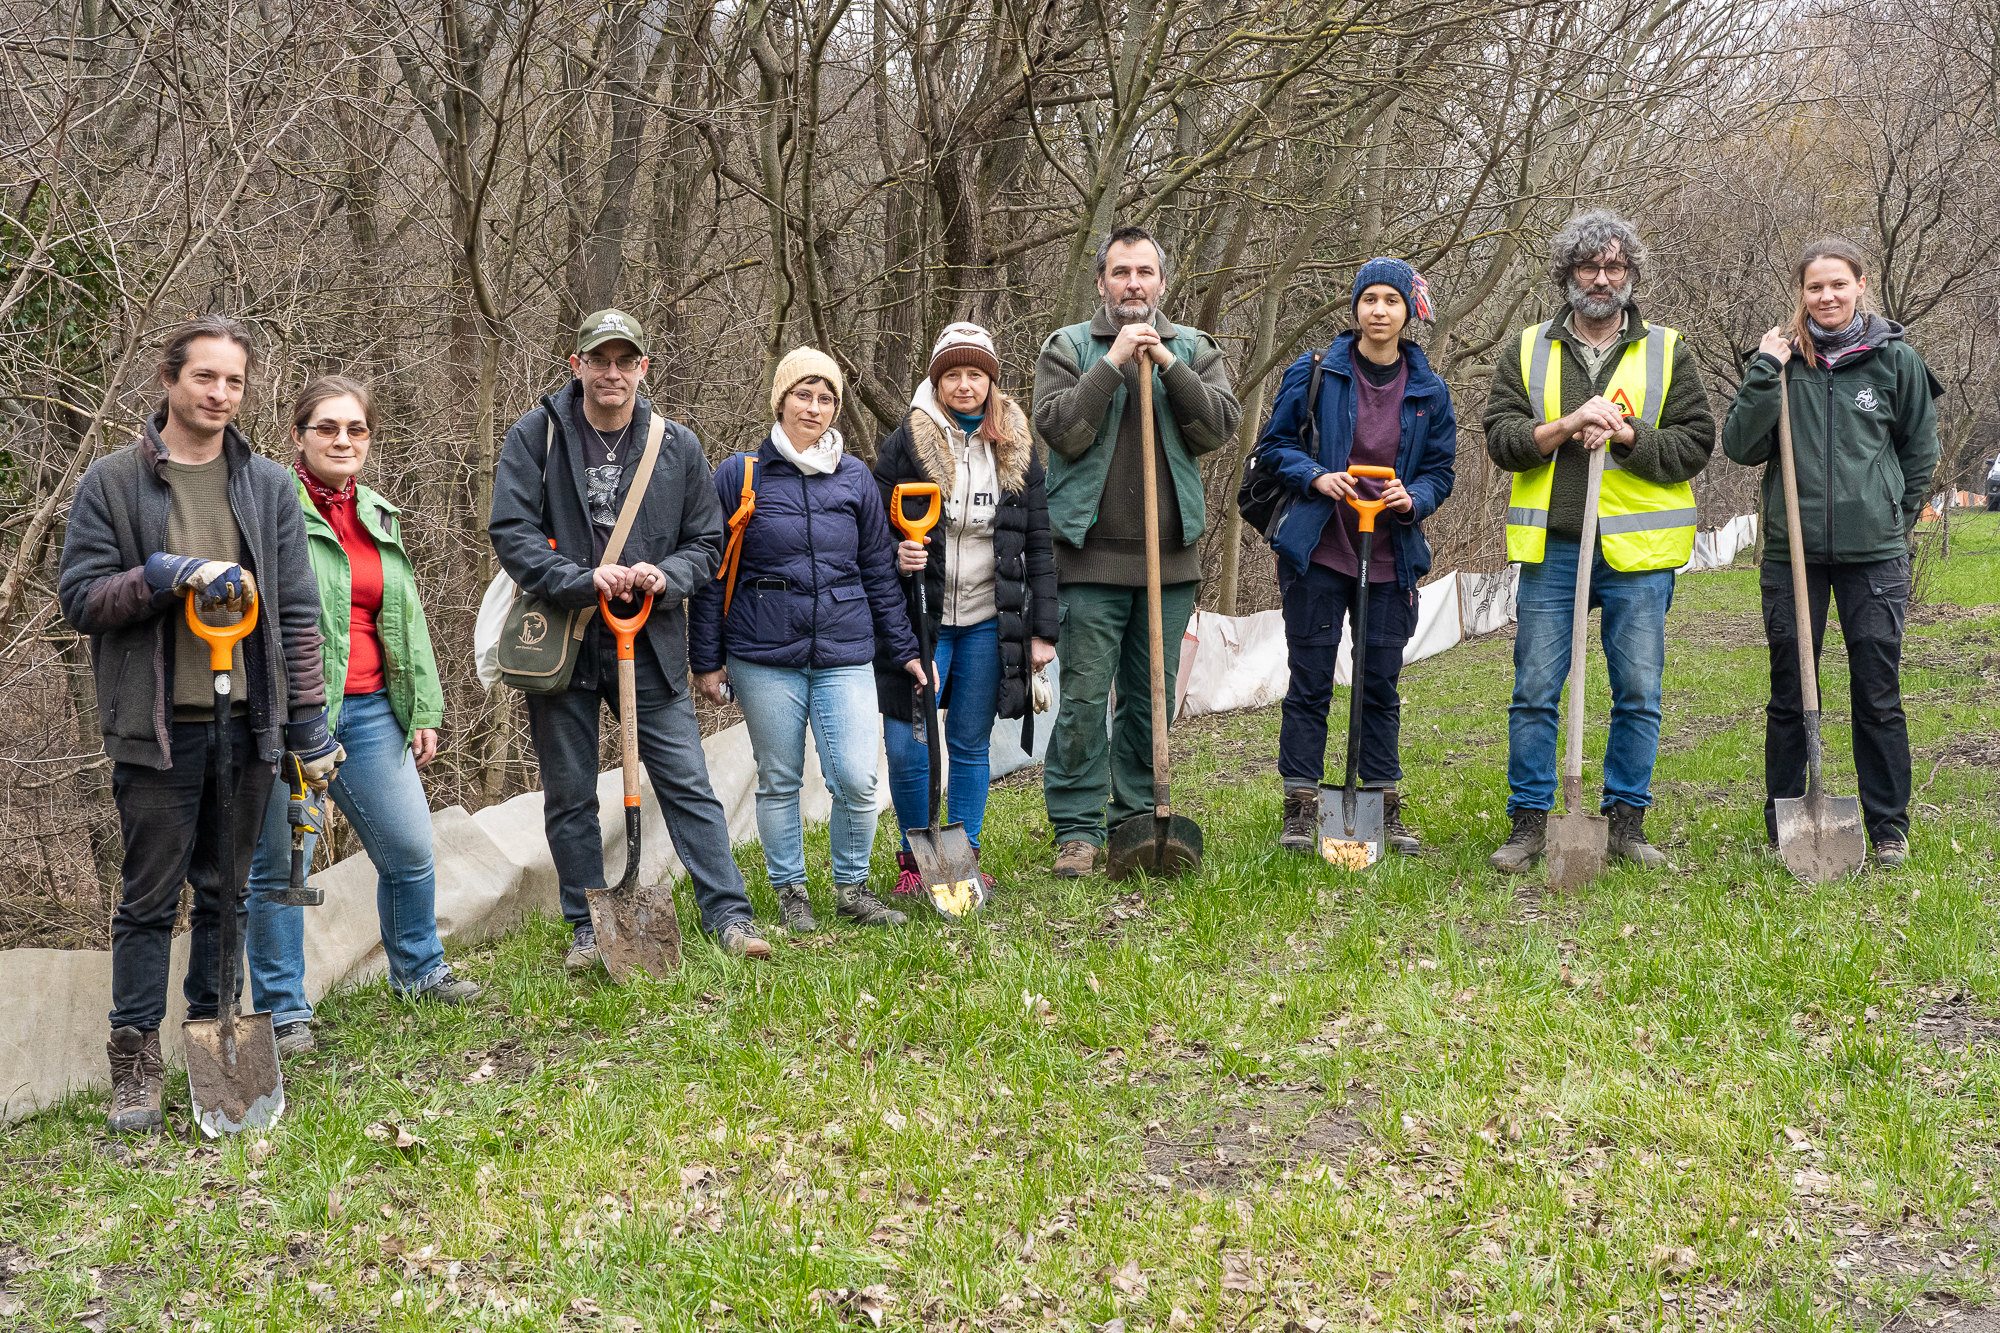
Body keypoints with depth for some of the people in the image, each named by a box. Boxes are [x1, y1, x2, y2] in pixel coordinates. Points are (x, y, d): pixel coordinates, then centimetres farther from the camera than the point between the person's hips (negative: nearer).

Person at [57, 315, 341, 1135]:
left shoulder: (269, 487, 10)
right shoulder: (112, 483, 2)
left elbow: (297, 610, 10)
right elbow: (79, 598, -1)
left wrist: (310, 719, 5)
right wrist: (164, 574, -17)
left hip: (246, 721, 3)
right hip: (157, 724, -3)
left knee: (226, 892, 10)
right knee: (150, 898, 1)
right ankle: (135, 1065, 9)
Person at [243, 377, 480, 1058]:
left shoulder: (381, 518, 15)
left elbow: (407, 619, 21)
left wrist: (423, 708, 18)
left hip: (370, 713, 6)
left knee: (410, 848, 11)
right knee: (279, 866, 2)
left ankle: (418, 970, 33)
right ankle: (283, 1009, 14)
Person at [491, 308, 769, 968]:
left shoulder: (677, 446, 5)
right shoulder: (534, 437, -1)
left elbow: (707, 541, 9)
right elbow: (511, 532, -8)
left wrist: (665, 577, -12)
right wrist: (584, 579, -21)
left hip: (650, 642, 1)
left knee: (688, 784, -1)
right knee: (569, 795, 7)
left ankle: (728, 914, 4)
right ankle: (588, 928, 19)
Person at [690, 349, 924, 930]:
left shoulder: (855, 478, 8)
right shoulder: (740, 475, 1)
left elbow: (879, 570, 14)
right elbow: (711, 574, 4)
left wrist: (904, 647, 12)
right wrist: (707, 658, 2)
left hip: (845, 653, 2)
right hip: (765, 657, -1)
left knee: (857, 779, -6)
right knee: (779, 780, 7)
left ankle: (852, 887, 15)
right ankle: (790, 890, 23)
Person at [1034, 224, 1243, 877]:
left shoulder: (1193, 349, 11)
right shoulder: (1068, 347, 4)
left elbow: (1220, 426, -3)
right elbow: (1060, 429, -10)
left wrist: (1168, 366, -13)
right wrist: (1113, 362, -15)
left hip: (1170, 555, 3)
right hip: (1092, 556, -3)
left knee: (1151, 700, 10)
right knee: (1084, 698, -4)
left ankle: (1137, 819, 20)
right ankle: (1077, 829, 4)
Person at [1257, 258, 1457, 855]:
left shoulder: (1428, 391, 5)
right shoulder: (1315, 374, -2)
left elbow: (1440, 469, 11)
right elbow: (1276, 442, 4)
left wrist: (1414, 498, -11)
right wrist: (1315, 476, -14)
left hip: (1390, 557, 2)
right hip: (1317, 552, -2)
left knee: (1381, 684, 7)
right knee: (1310, 681, 0)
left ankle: (1385, 810, 17)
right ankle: (1300, 810, 7)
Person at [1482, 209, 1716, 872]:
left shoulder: (1668, 352, 7)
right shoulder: (1528, 352, 9)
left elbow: (1695, 444, -1)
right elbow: (1501, 438, 0)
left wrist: (1625, 435, -15)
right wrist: (1564, 428, -16)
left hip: (1638, 552, 0)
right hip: (1551, 549, 0)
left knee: (1638, 697, 5)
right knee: (1535, 693, 3)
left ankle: (1626, 820, 16)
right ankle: (1529, 823, 11)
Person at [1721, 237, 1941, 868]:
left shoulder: (1896, 360, 3)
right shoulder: (1782, 358, 4)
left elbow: (1920, 451, 13)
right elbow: (1741, 448, -3)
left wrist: (1891, 520, 11)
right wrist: (1763, 373, -9)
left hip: (1874, 553, 0)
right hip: (1792, 550, 1)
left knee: (1878, 695, 3)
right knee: (1789, 697, 6)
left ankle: (1889, 827, 15)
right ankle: (1783, 827, 17)